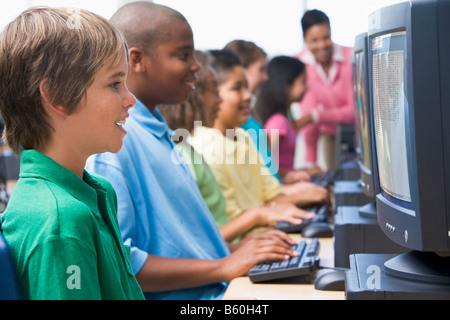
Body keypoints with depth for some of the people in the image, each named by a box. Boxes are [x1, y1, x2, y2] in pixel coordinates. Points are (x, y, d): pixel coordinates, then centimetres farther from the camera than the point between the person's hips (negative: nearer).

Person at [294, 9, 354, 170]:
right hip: (331, 134, 1)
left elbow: (355, 110, -20)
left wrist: (315, 116, -33)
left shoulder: (351, 57, -19)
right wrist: (309, 161, -26)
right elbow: (308, 111, -18)